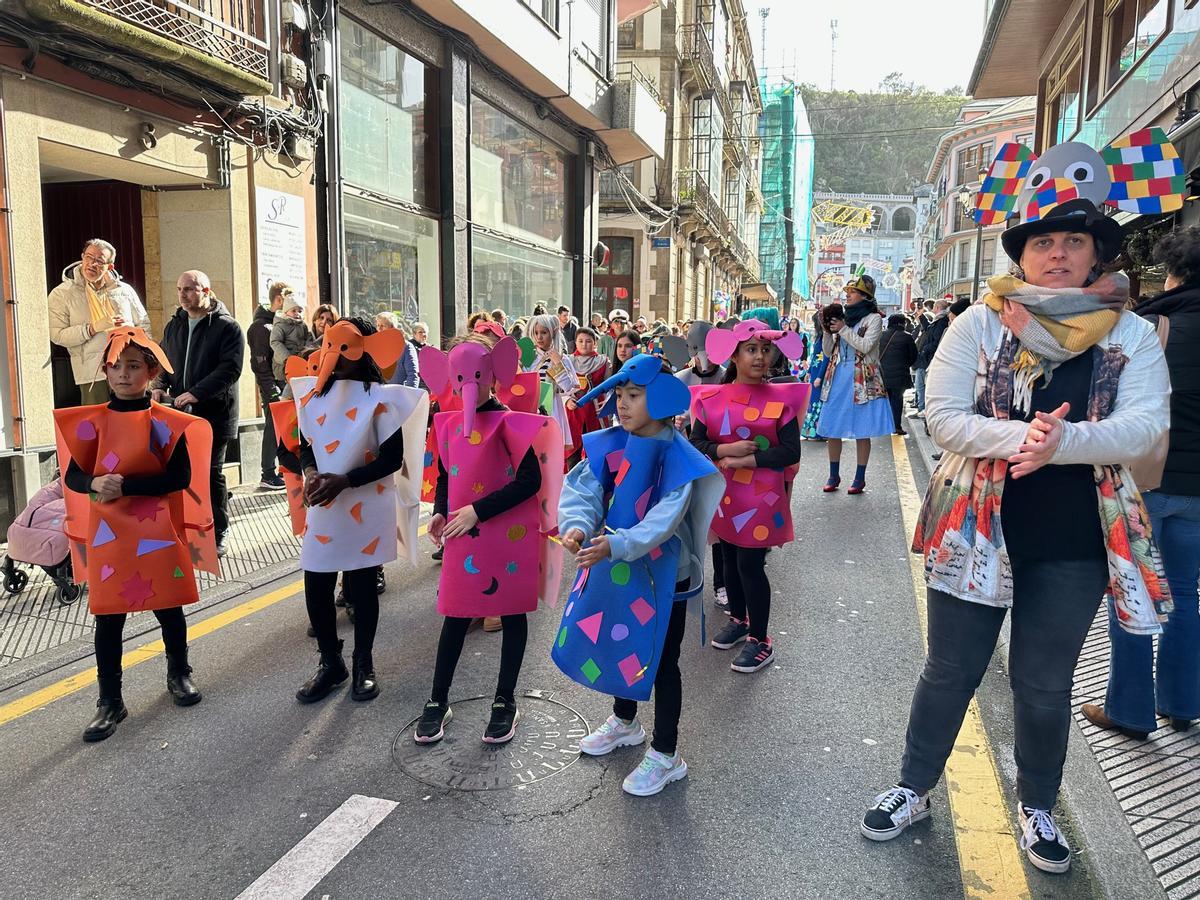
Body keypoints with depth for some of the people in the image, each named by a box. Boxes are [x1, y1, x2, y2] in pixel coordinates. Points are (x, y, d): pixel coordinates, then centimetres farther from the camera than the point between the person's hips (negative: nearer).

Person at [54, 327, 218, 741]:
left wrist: (126, 485, -21)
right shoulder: (91, 422, 0)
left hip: (158, 533, -1)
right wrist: (95, 483, -22)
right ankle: (110, 700, 19)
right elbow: (72, 476, 0)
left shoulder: (167, 422, -6)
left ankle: (179, 673, 35)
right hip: (107, 534, 1)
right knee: (108, 616, 6)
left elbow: (180, 477, -13)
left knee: (169, 607, 12)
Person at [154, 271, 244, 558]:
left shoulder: (227, 327, -7)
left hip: (213, 414, -6)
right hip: (179, 413, 6)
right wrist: (161, 386, 4)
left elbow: (230, 369, -17)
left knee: (211, 473, 2)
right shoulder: (174, 325, 15)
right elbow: (166, 361, 23)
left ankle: (218, 534, 14)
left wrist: (196, 393, -23)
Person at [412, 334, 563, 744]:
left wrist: (478, 511, -19)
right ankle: (438, 701, 25)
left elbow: (531, 480, -18)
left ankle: (506, 701, 25)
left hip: (508, 536, -4)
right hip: (463, 536, 5)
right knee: (455, 615, 11)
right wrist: (440, 511, 1)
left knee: (511, 614, 9)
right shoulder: (448, 424, 5)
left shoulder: (508, 422, -12)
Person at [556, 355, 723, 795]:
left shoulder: (678, 458, -20)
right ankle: (624, 722, 48)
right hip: (612, 566, 6)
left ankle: (666, 755, 24)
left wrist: (616, 546, -43)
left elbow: (663, 522, -29)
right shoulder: (608, 445, -4)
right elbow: (580, 490, -13)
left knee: (659, 661, 5)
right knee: (617, 645, 22)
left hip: (661, 573, -6)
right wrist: (577, 526, -33)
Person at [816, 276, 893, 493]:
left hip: (862, 381, -5)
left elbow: (865, 346, -14)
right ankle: (834, 476, 16)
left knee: (862, 431, -1)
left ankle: (860, 478, 9)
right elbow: (829, 352, 14)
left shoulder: (874, 318, 0)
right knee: (832, 428, 4)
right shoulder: (843, 317, 14)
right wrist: (827, 331, -1)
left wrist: (843, 329, -13)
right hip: (838, 378, 5)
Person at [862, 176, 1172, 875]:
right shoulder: (979, 324, -4)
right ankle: (915, 790, 33)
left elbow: (1144, 426, -13)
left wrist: (1063, 440, -31)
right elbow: (943, 417, -11)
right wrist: (1019, 436, -28)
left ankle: (1038, 807, 39)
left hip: (1074, 544, 1)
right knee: (951, 674, 11)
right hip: (976, 530, -1)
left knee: (1045, 686, 15)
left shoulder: (1132, 336, -1)